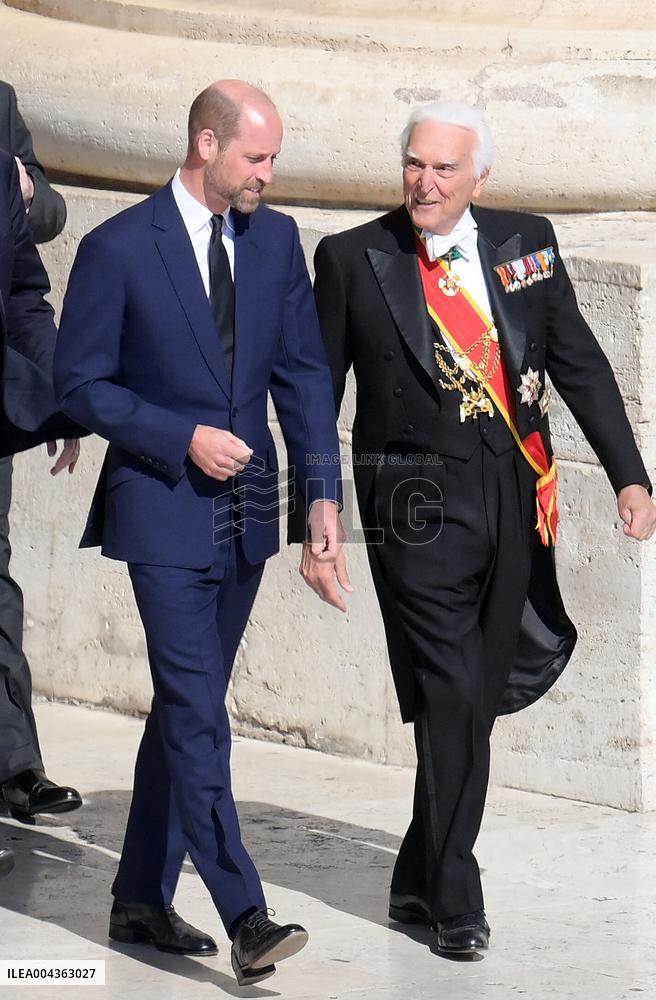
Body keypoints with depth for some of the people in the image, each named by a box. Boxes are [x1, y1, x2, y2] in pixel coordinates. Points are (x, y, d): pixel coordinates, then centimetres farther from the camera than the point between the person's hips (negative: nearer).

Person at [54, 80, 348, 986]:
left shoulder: (276, 240, 5)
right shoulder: (118, 249, -10)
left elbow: (304, 372, 7)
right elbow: (80, 383, -7)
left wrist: (323, 495, -2)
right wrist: (183, 437, -16)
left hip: (245, 510, 6)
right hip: (163, 512, -6)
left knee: (185, 707, 13)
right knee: (199, 717, -12)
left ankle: (143, 900, 23)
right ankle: (247, 920, -16)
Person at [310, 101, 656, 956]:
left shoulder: (526, 243, 6)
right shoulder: (353, 259, -1)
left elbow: (580, 364, 9)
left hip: (514, 501, 4)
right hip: (421, 506, -4)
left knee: (479, 699, 9)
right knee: (449, 700, -6)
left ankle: (421, 878, 24)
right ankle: (454, 898, 6)